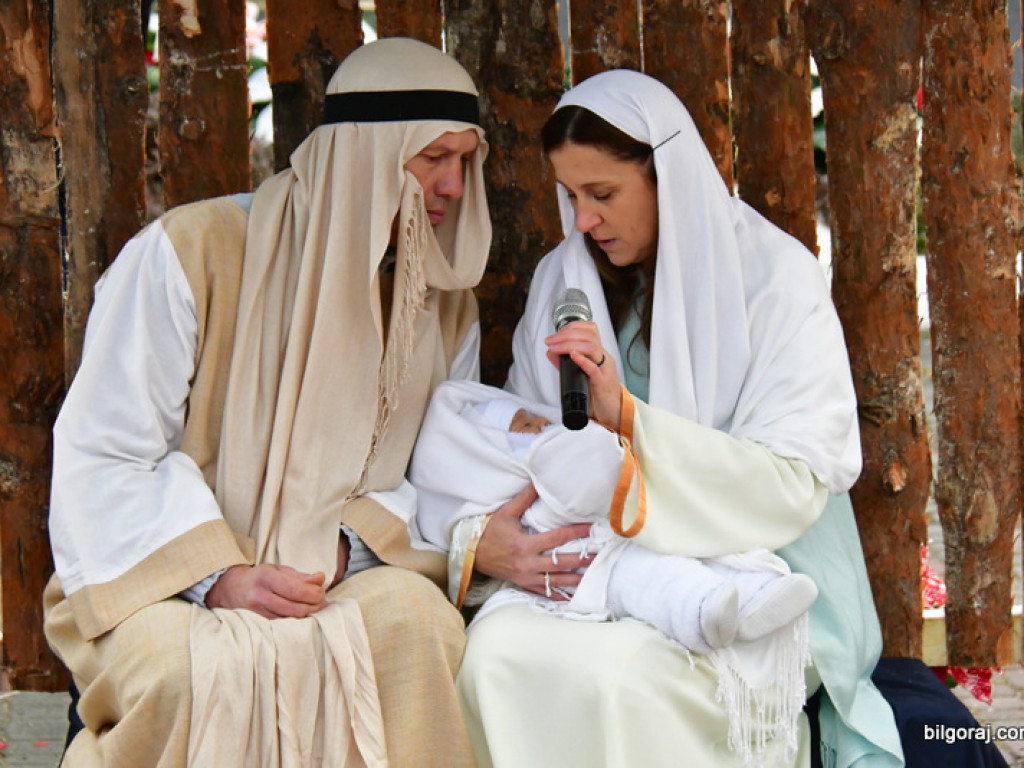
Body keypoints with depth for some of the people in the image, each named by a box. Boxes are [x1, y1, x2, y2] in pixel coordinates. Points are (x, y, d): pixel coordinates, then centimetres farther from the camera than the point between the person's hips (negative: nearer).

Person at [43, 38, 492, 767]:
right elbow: (100, 456, -9)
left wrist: (349, 543, -15)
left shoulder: (447, 303, 9)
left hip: (348, 576, 4)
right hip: (161, 579, -3)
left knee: (416, 619, -30)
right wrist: (216, 576, -21)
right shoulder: (195, 250, -8)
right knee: (190, 669, -37)